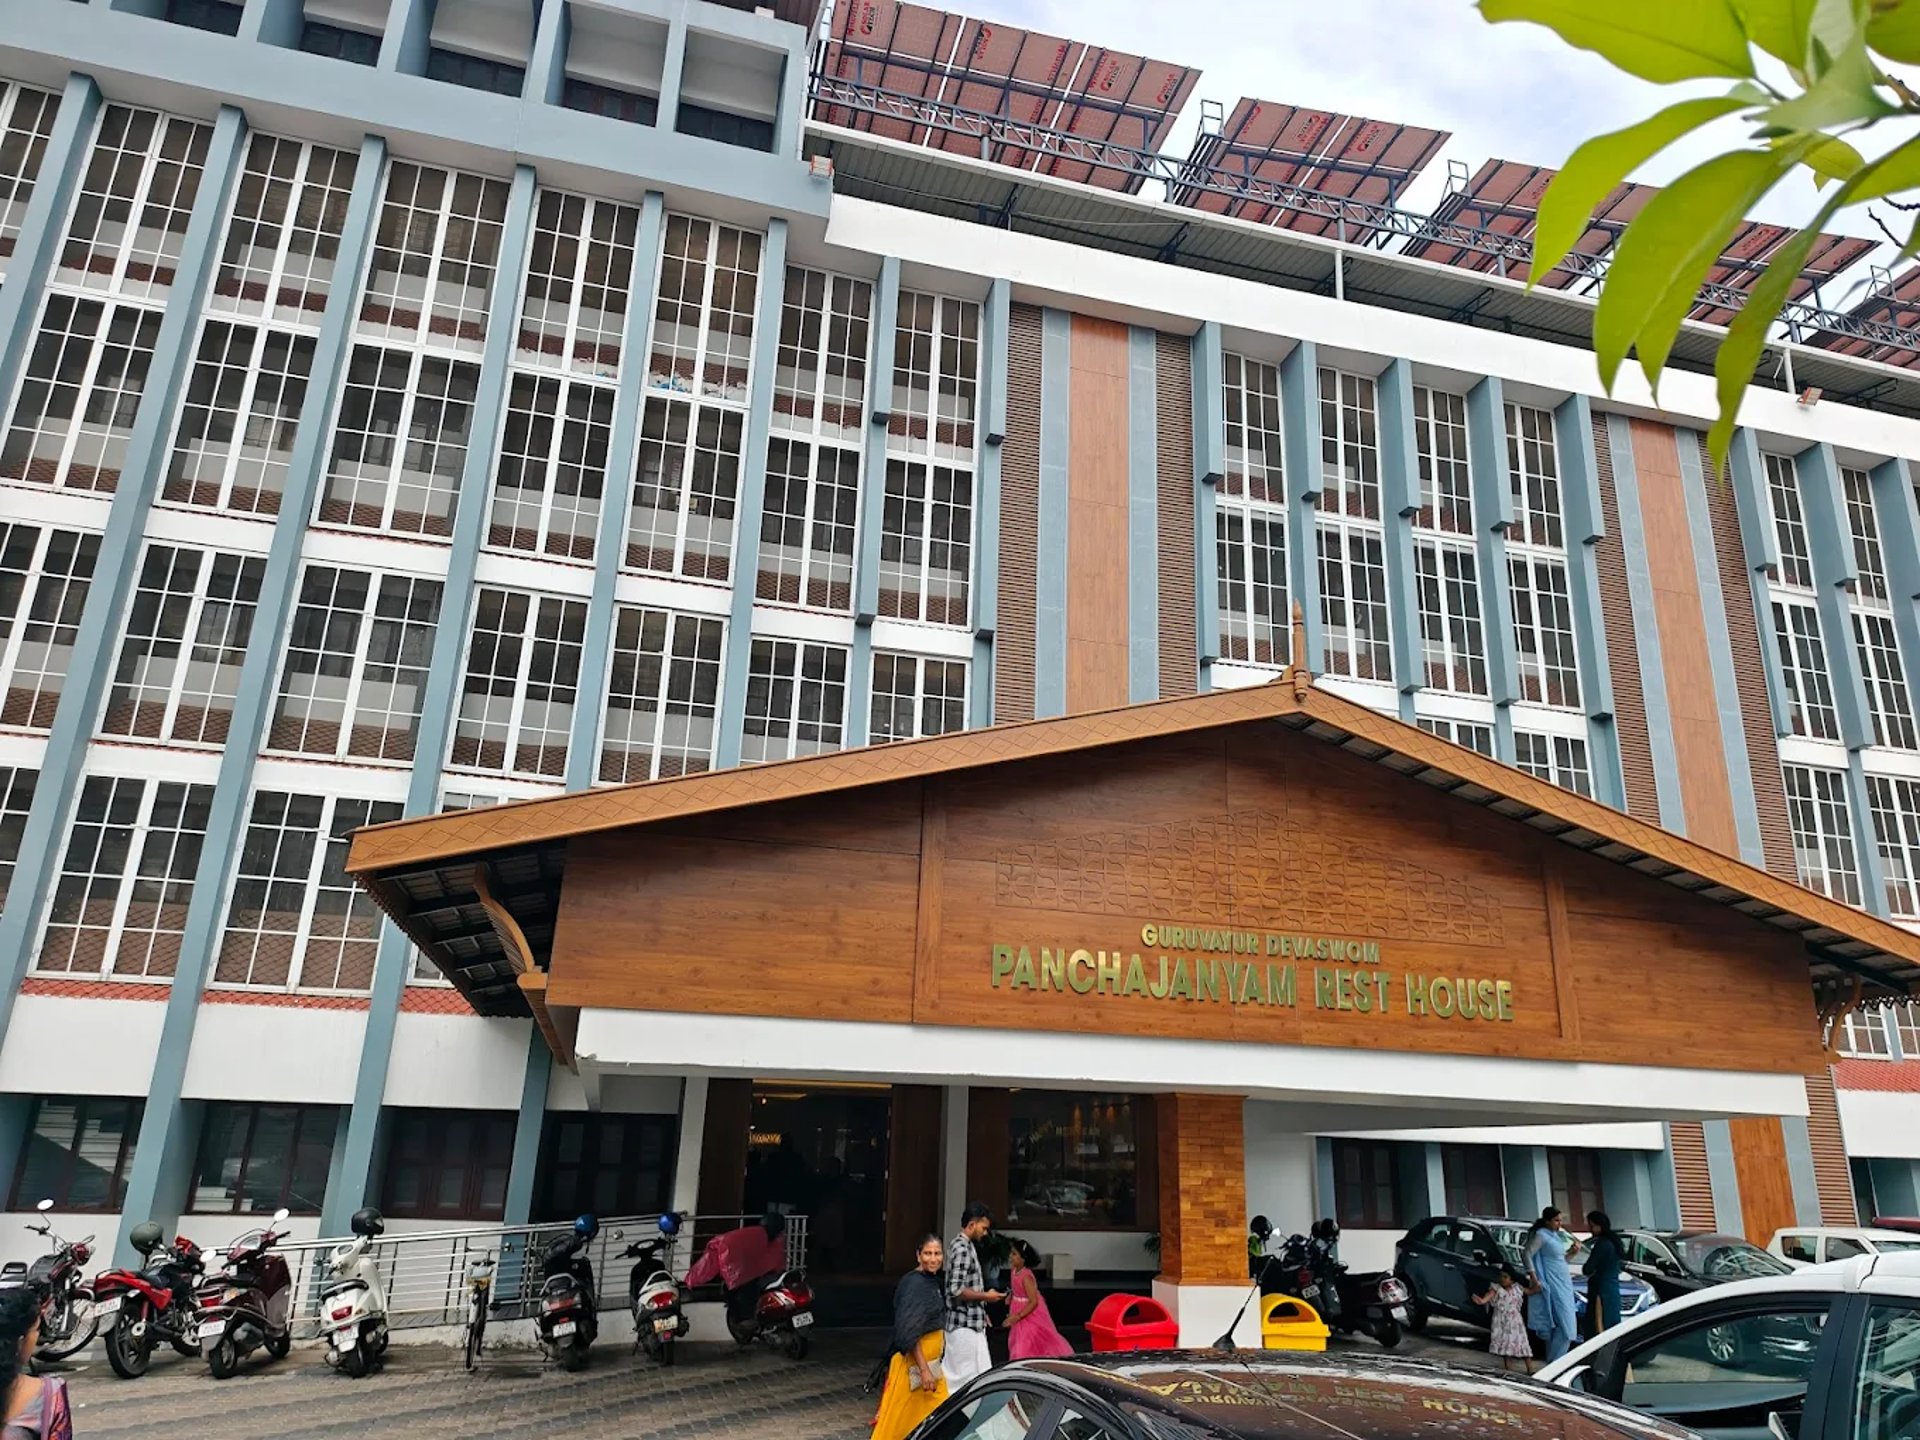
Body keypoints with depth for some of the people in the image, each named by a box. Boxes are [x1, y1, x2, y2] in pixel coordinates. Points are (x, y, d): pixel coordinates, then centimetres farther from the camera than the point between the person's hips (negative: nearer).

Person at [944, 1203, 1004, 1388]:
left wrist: (981, 1312, 19)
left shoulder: (964, 1245, 13)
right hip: (966, 1324, -10)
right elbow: (957, 1290, -24)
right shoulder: (962, 1249, -18)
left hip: (968, 1322, 10)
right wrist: (985, 1296, -14)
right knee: (972, 1375, -5)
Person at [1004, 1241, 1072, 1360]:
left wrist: (1017, 1317, -31)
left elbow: (1034, 1302, -29)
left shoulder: (1026, 1276, -29)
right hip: (1021, 1312, 8)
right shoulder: (1015, 1271, -5)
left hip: (1031, 1315, -8)